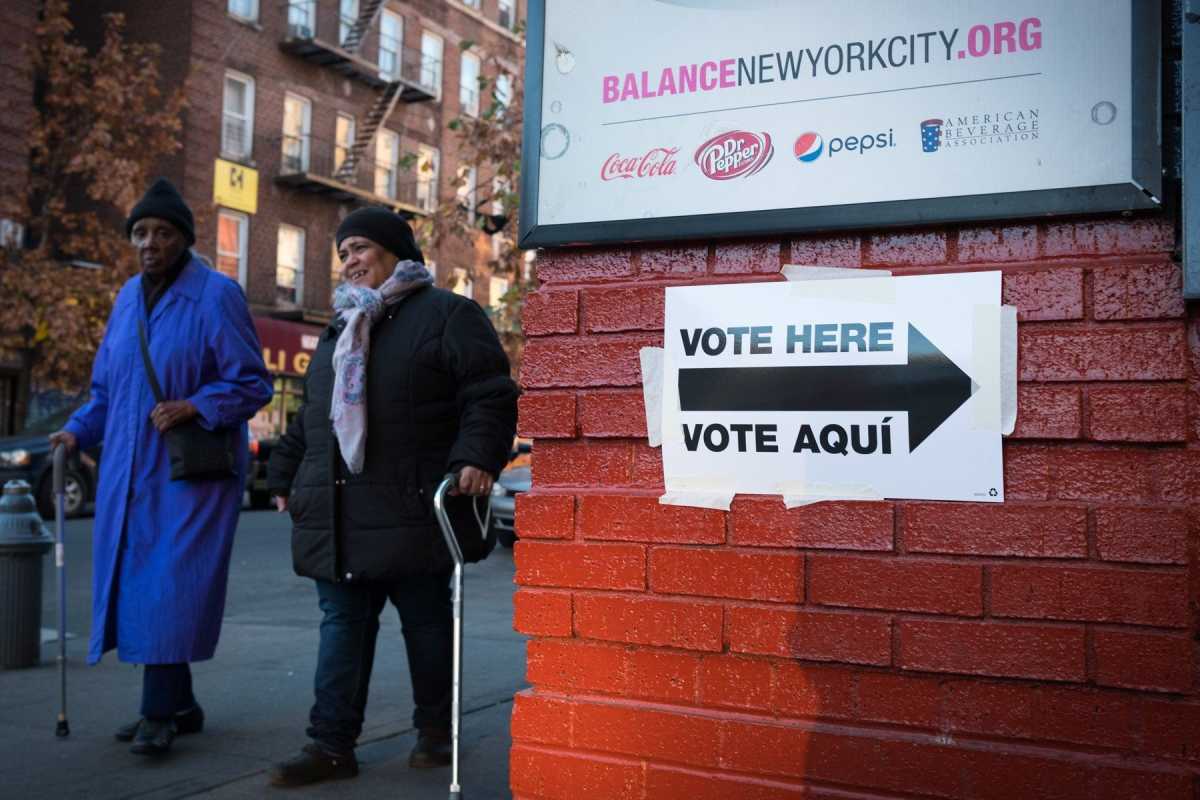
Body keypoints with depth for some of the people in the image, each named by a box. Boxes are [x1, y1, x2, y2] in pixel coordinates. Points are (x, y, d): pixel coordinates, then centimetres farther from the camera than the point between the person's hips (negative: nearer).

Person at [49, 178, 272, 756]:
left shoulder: (216, 295, -8)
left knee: (170, 584, -9)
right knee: (135, 580, 8)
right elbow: (106, 385, 19)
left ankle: (159, 713, 0)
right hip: (130, 467, 7)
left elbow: (252, 384, -9)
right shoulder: (129, 297, 12)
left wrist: (195, 408, -23)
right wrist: (78, 430, 3)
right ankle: (179, 706, 20)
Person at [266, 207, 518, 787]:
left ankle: (434, 732, 22)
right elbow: (310, 417, 28)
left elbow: (490, 394, -10)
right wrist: (286, 476, 25)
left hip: (414, 512, -6)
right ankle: (332, 745, 12)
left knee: (425, 621, 6)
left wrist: (478, 456, -23)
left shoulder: (447, 314, -1)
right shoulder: (338, 330, 22)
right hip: (339, 516, 7)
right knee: (342, 626, 7)